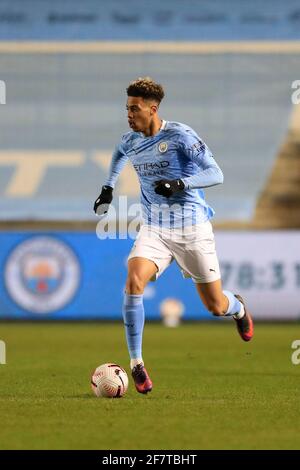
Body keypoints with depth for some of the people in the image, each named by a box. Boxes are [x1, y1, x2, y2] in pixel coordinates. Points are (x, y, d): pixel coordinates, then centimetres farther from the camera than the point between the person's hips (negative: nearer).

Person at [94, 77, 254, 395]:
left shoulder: (180, 135, -15)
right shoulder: (131, 141, 3)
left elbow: (216, 174, -17)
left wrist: (180, 184, -31)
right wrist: (108, 187, 21)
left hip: (192, 229, -4)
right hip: (154, 230, 4)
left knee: (215, 307, 5)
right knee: (134, 281, -26)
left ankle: (237, 307, 46)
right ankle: (136, 363, -20)